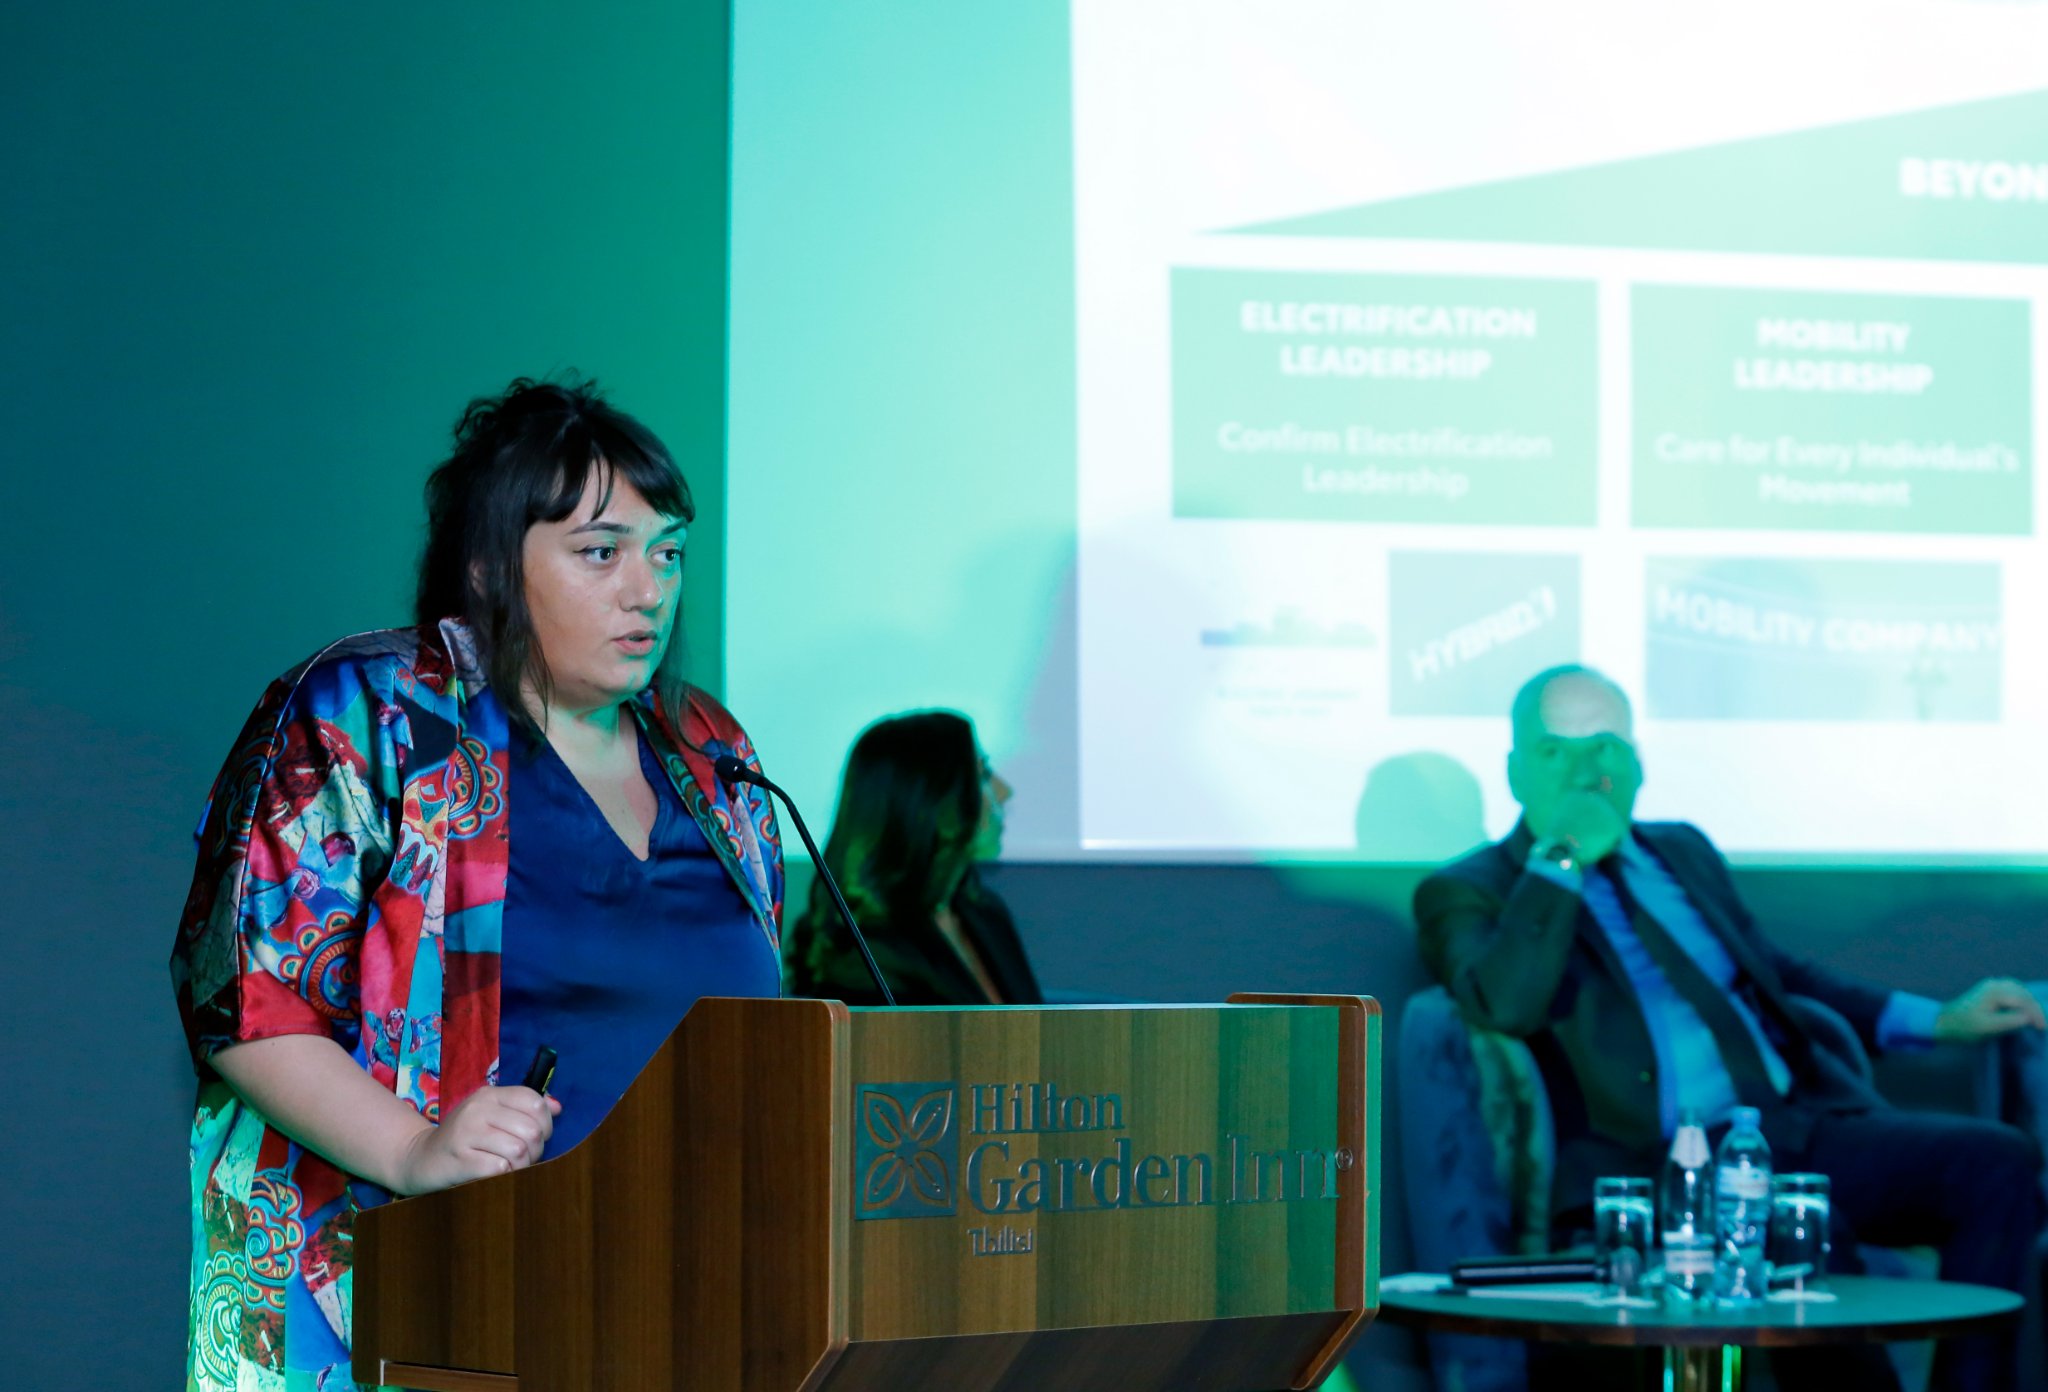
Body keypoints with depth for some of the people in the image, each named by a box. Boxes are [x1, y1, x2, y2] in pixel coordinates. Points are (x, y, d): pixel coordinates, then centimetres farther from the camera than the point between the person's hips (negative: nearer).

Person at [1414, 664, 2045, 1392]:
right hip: (1652, 1167, -7)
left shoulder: (1683, 852, 26)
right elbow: (1506, 1006, -15)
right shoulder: (1469, 892, 7)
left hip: (1803, 1130, 7)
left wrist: (1935, 1020, 27)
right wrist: (1561, 858, -6)